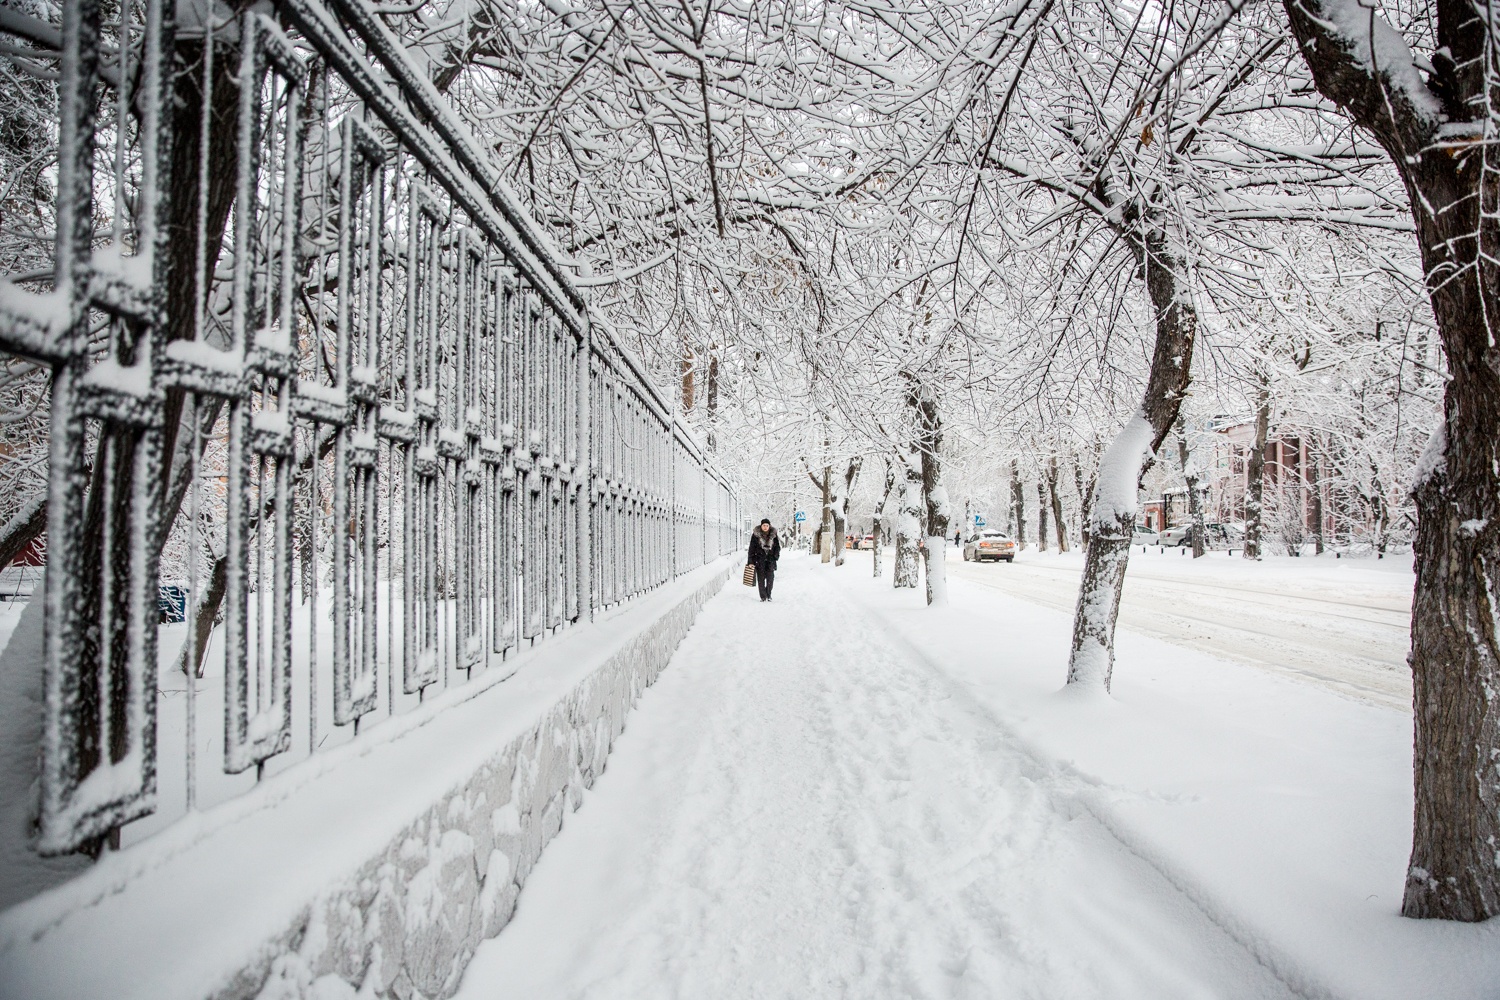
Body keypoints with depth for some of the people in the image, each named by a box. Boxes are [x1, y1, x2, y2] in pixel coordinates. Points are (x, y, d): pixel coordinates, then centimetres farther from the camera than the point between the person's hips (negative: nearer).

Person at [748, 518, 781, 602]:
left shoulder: (773, 534, 5)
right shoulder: (756, 534, -1)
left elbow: (777, 546, 15)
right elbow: (751, 548, 0)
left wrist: (776, 556, 1)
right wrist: (751, 561, -4)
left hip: (770, 559, 1)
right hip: (759, 559, -1)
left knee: (770, 577, -5)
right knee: (761, 578, -3)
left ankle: (768, 594, 13)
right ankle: (763, 596, 5)